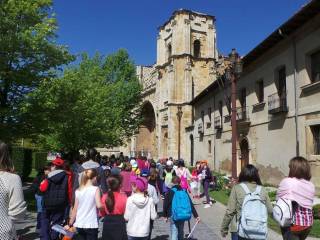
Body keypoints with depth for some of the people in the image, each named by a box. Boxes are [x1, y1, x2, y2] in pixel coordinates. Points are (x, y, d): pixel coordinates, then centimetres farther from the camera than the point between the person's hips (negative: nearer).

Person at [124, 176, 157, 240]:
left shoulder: (130, 199, -15)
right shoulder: (149, 200, -9)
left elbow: (127, 217, -12)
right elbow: (153, 217, -4)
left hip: (132, 232, -2)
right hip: (144, 232, 2)